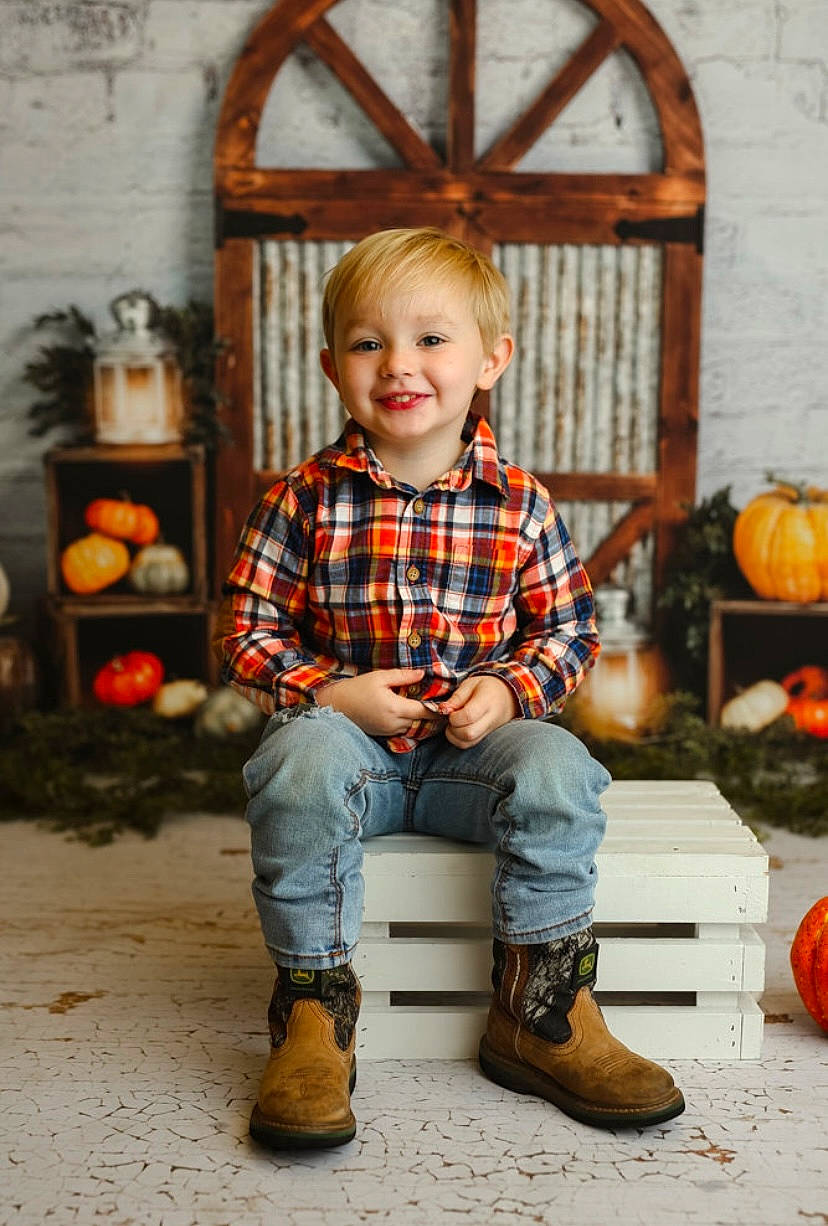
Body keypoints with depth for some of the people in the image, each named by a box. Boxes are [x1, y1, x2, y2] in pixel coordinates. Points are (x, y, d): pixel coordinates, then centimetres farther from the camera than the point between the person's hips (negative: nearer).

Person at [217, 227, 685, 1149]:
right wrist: (333, 693, -14)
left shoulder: (520, 506, 2)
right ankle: (313, 1014, -19)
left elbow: (570, 632, 8)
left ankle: (541, 1012, -11)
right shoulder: (305, 498, 0)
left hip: (474, 744, 1)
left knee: (555, 769, -28)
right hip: (347, 733, -1)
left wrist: (508, 691, -12)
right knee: (302, 763, -34)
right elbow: (248, 631, 2)